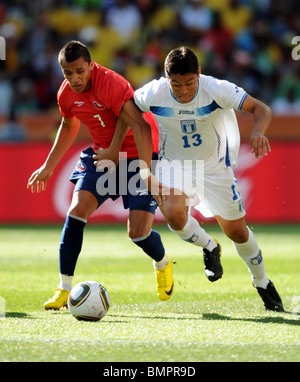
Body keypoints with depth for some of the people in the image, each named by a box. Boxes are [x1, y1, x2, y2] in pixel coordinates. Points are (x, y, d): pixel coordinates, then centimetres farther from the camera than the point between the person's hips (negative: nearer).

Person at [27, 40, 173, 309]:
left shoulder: (111, 84, -28)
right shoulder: (66, 94, -4)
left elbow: (141, 127, -34)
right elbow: (69, 126, 18)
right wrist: (49, 166, 22)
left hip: (139, 155, -6)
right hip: (102, 154, 6)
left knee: (138, 232, -12)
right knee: (76, 211, -14)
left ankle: (162, 264, 26)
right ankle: (64, 290, -5)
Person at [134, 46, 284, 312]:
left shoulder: (216, 90, -27)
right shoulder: (153, 94, -23)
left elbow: (261, 109, -30)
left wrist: (258, 132, -52)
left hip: (215, 166, 0)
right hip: (174, 164, 0)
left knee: (237, 232, 6)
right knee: (175, 215, -29)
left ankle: (263, 284, 34)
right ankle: (209, 248, 6)